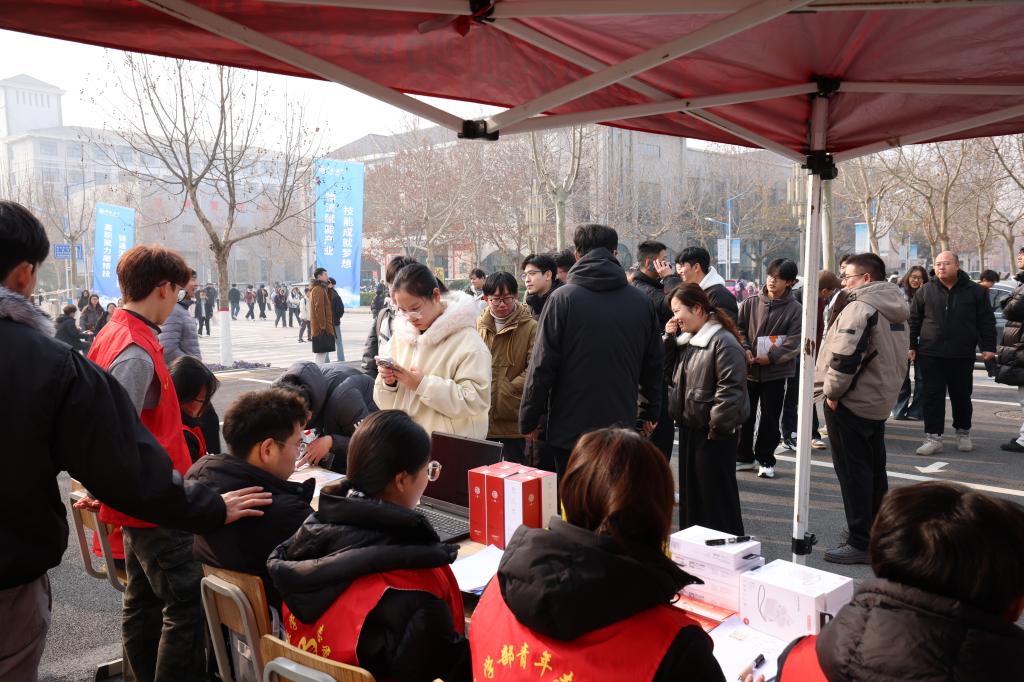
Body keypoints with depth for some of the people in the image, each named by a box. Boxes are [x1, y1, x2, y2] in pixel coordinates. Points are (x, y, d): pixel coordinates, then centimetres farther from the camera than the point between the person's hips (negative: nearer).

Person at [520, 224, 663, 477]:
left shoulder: (562, 298, -9)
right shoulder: (642, 302, 3)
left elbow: (542, 366, -9)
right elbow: (654, 364, 12)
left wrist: (529, 421, 0)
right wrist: (649, 413, 25)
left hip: (570, 430, -3)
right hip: (623, 427, 3)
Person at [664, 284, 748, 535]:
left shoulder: (723, 342, -19)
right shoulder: (686, 340, 11)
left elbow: (731, 389, -23)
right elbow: (669, 371, 14)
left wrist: (717, 427, -20)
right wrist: (669, 338, 3)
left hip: (714, 433, -9)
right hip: (689, 428, 9)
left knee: (717, 496, 2)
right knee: (690, 491, 19)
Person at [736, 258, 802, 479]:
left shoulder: (795, 309, -6)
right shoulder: (751, 303, 1)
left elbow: (794, 342, -10)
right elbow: (739, 327, 4)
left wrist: (771, 357, -19)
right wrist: (744, 349, -12)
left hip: (776, 372, -2)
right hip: (748, 369, 2)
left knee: (770, 418, 7)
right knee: (745, 415, 10)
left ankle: (766, 460, 21)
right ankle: (744, 457, 24)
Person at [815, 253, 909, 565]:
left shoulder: (859, 308, -19)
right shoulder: (896, 310, 12)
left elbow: (844, 356, -27)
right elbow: (897, 355, 20)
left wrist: (832, 391, -15)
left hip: (851, 403, -10)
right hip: (881, 401, 10)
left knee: (853, 472, -3)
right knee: (874, 468, 18)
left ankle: (861, 543, 2)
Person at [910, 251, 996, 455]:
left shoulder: (975, 291, 2)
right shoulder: (926, 291, 4)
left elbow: (986, 322, 4)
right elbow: (914, 320, 8)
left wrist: (988, 347, -2)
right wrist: (911, 346, 4)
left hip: (962, 356, 0)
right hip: (931, 354, 0)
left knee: (962, 397, 10)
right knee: (932, 397, -1)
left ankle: (963, 434, 27)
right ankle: (933, 438, 3)